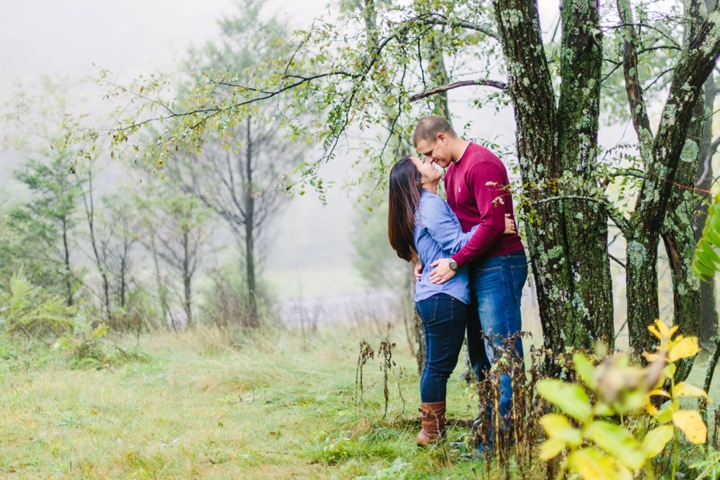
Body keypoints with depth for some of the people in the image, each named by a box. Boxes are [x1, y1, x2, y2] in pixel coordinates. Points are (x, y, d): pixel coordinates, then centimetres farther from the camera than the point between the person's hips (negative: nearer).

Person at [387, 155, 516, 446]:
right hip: (445, 296, -10)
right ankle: (432, 433, 0)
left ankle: (431, 432, 17)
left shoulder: (427, 205, 20)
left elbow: (450, 239, 19)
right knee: (439, 365, -5)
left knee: (436, 365, 12)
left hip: (431, 296, 10)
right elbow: (456, 244, -17)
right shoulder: (431, 205, -12)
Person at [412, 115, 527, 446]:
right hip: (476, 270, 10)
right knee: (480, 357, 12)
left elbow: (493, 223, -21)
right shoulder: (452, 171, 17)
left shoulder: (481, 165, -14)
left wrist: (455, 262, -18)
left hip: (499, 266, -10)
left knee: (501, 355, -9)